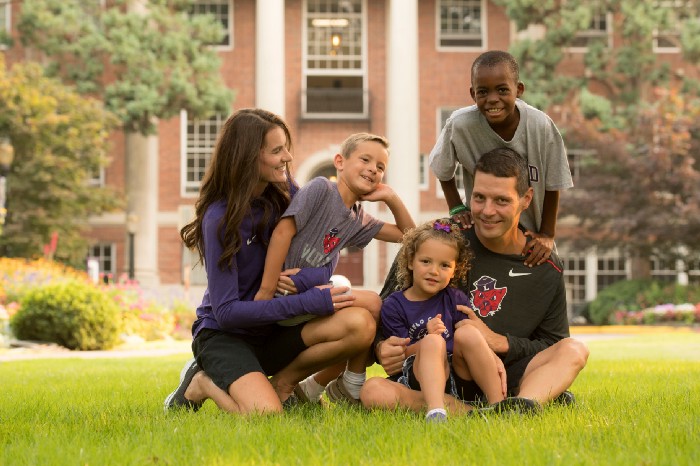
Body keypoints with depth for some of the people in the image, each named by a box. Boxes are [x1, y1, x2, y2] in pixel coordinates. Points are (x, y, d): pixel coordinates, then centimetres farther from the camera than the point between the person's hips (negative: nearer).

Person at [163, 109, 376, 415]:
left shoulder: (283, 193, -1)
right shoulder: (220, 218, -19)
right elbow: (226, 311, -21)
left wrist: (309, 279, -21)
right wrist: (307, 302, -26)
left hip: (272, 332, 5)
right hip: (224, 335, -5)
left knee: (360, 325, -22)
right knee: (266, 412, -34)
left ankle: (282, 382, 0)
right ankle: (204, 384, -1)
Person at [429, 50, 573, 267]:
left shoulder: (541, 126, -21)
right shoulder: (460, 124, -22)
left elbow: (552, 186, -7)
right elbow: (443, 170, -1)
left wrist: (547, 236, -7)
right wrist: (456, 209, -8)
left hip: (531, 242, 1)